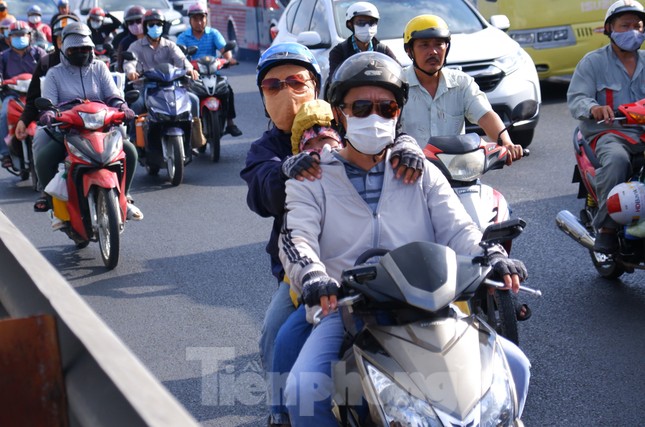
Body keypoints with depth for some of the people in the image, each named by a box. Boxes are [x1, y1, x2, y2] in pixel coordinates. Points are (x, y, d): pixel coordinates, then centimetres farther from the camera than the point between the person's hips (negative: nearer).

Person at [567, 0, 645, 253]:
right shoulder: (593, 62, 8)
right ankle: (606, 228, -31)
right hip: (609, 133, -4)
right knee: (616, 160, -38)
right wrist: (593, 108, -28)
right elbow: (575, 99, -4)